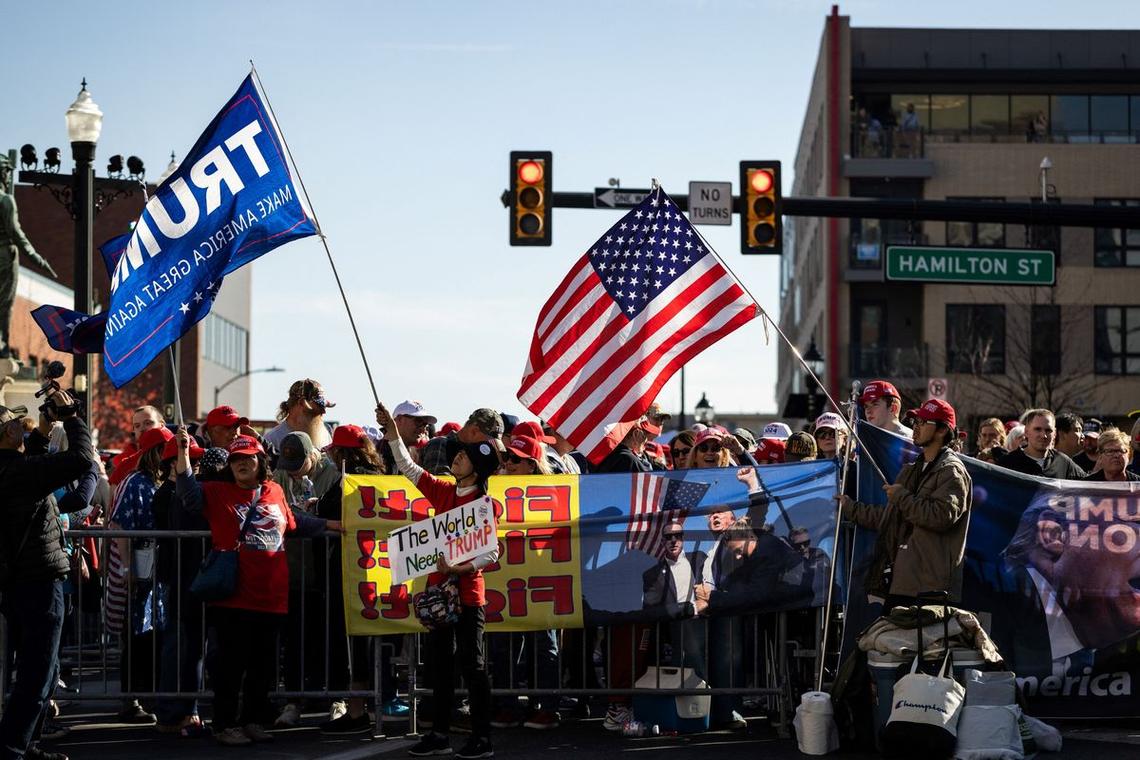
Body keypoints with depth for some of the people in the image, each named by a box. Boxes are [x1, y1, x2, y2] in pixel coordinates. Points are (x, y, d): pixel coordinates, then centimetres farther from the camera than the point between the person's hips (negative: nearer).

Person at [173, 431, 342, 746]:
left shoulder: (275, 492, 12)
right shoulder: (217, 492, 1)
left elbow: (292, 522, 28)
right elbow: (188, 493, -15)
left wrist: (329, 525, 30)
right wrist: (183, 453, -24)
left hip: (271, 595, 5)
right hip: (233, 596, -5)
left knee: (263, 662, 12)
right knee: (232, 661, -2)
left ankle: (253, 720, 25)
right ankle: (225, 725, 7)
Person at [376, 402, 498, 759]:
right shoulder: (443, 491, 8)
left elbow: (492, 552, -12)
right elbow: (408, 467, 16)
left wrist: (460, 569, -24)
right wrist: (393, 432, 8)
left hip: (468, 591, -7)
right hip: (438, 587, 7)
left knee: (472, 664, -3)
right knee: (440, 663, 11)